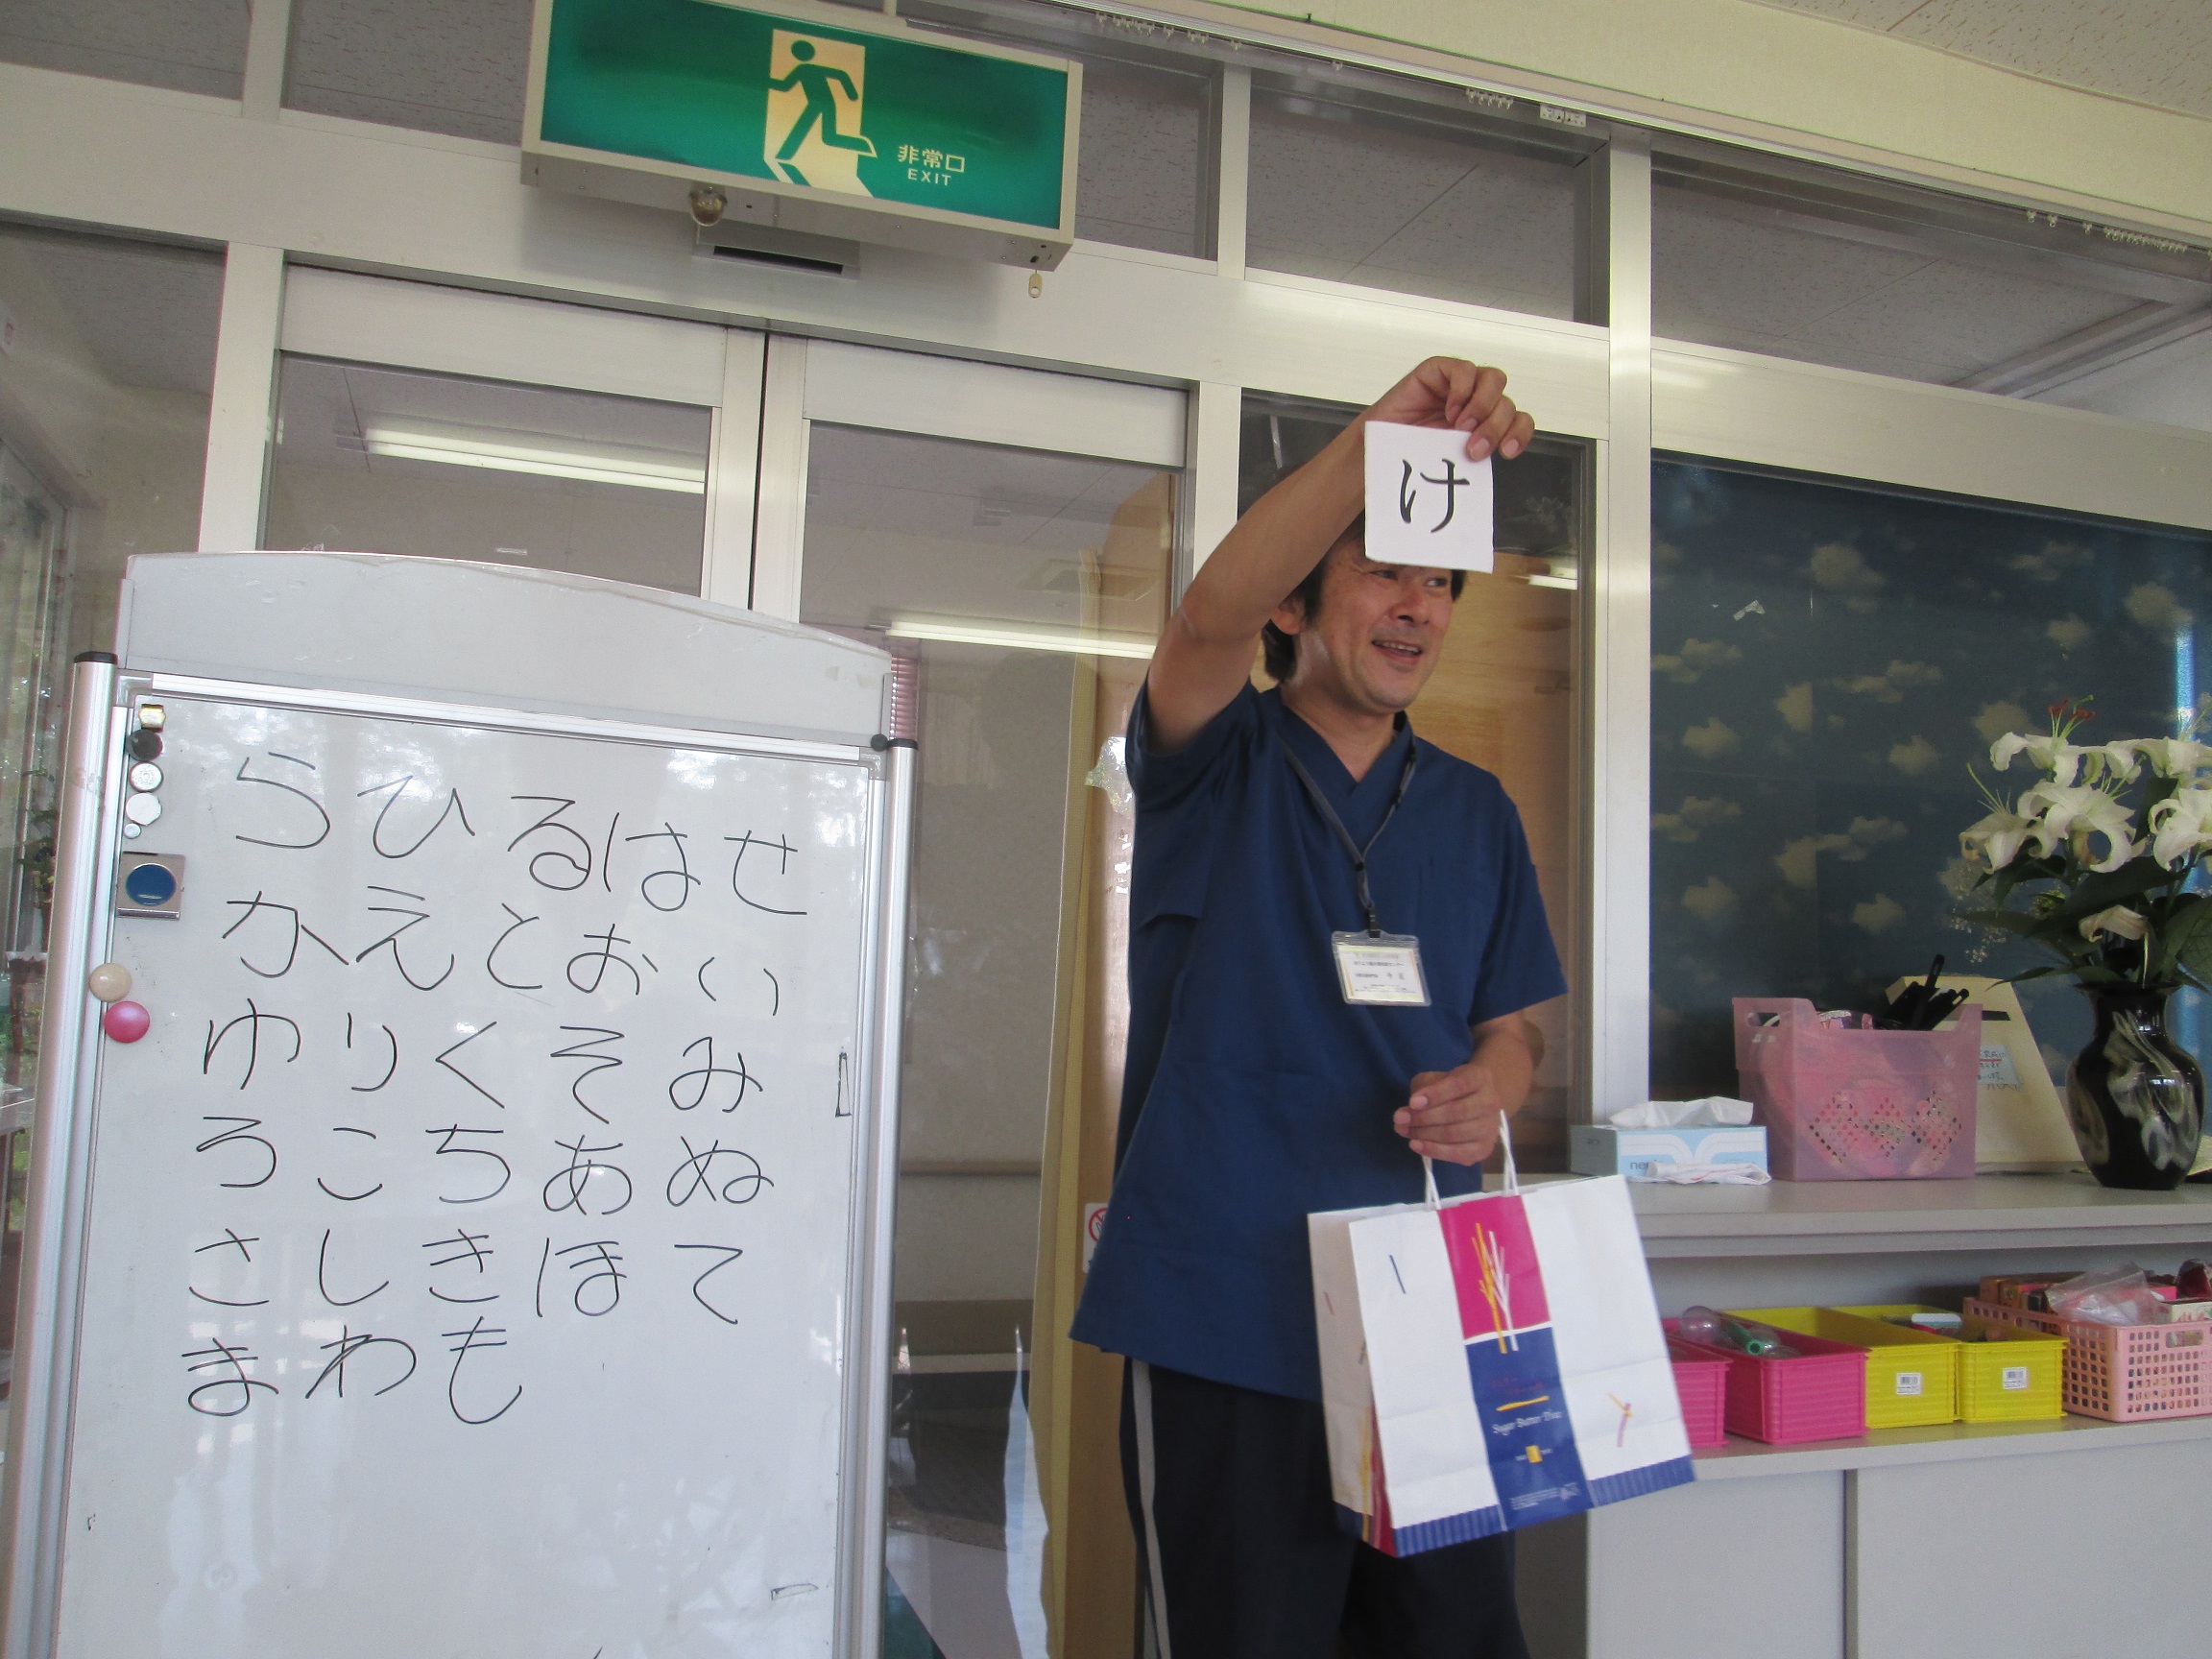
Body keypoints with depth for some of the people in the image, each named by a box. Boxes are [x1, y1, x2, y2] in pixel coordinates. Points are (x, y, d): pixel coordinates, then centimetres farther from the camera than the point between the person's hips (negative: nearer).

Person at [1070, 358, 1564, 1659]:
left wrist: (1490, 1090, -8)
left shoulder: (1477, 810, 13)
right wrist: (1379, 437, -34)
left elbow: (1508, 1028, 16)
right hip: (1227, 1319, -4)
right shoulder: (1217, 762, -1)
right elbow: (1212, 617, -22)